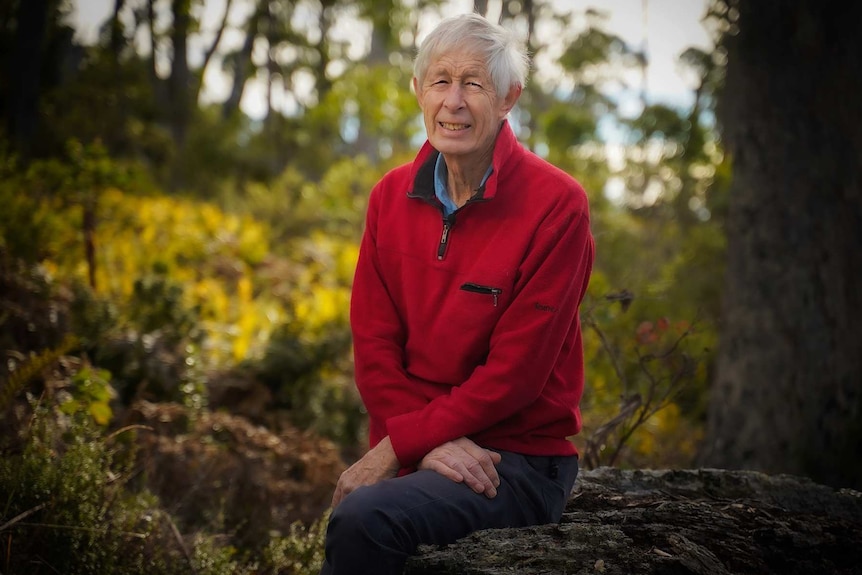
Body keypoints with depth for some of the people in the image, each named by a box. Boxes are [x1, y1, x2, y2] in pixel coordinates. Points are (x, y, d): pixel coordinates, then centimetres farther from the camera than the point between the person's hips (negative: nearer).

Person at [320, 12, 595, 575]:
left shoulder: (556, 204, -11)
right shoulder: (392, 196, 6)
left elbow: (515, 370, -14)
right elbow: (374, 344, 2)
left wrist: (398, 445, -16)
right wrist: (432, 444, -13)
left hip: (520, 459, -4)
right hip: (417, 448, 5)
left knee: (365, 519, -31)